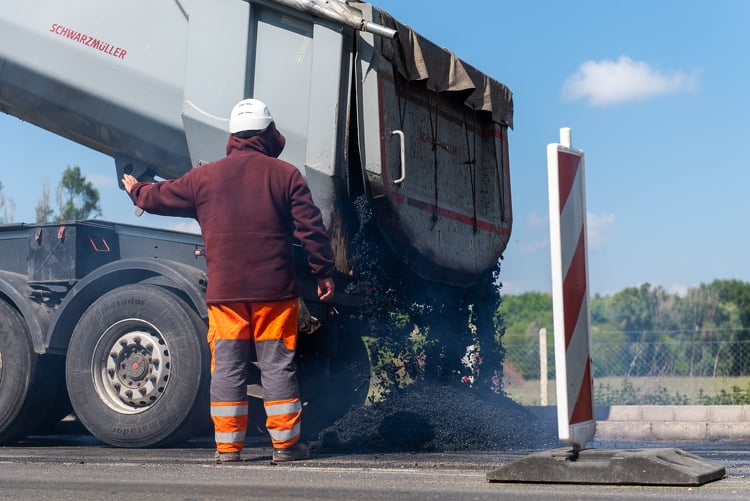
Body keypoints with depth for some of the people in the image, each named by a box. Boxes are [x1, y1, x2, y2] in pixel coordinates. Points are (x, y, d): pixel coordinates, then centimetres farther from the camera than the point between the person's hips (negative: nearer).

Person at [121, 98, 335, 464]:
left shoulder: (205, 177, 6)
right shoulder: (286, 174, 1)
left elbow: (160, 197, 18)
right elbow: (311, 228, -2)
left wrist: (135, 190, 40)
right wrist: (324, 273, 5)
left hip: (224, 291, 1)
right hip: (274, 290, -1)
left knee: (227, 365, 6)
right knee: (278, 365, 4)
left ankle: (227, 445, 8)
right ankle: (285, 443, 6)